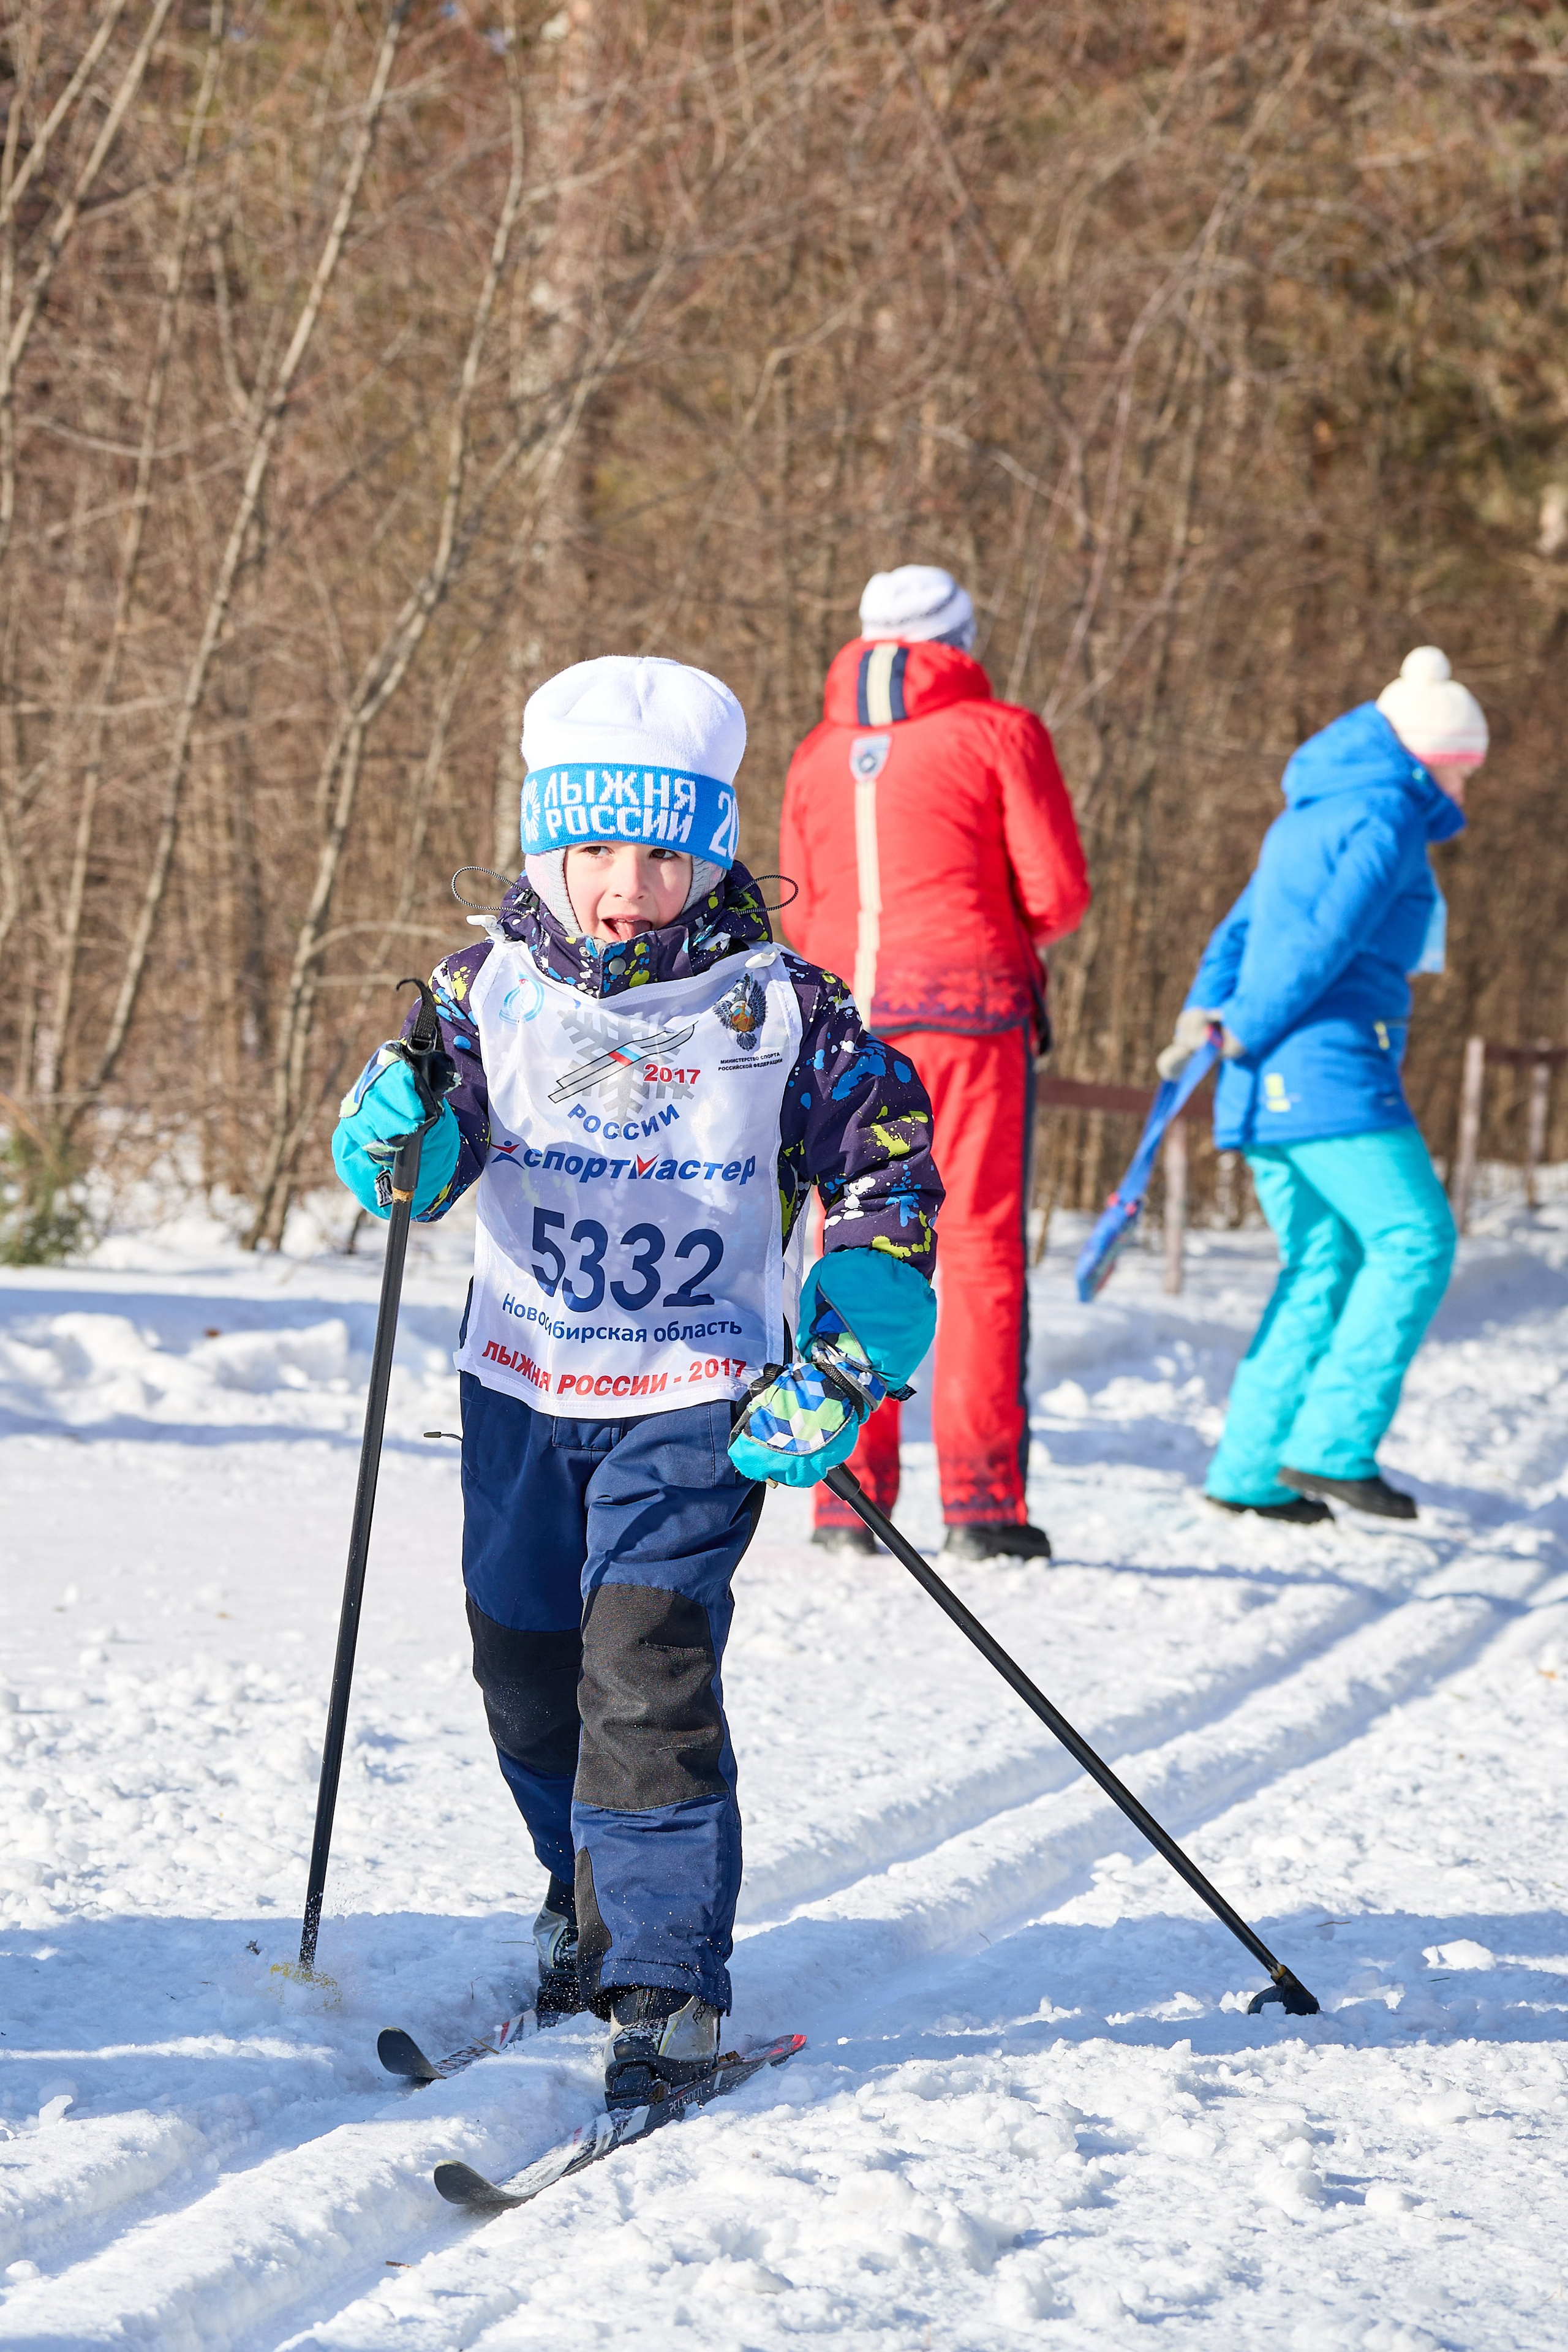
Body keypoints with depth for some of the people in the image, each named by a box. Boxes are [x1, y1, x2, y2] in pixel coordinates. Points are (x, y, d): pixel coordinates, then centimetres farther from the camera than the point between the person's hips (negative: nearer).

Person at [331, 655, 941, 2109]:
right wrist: (398, 1129, -29)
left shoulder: (777, 1008, -6)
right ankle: (590, 1902, 39)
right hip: (521, 1386, 4)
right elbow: (413, 1168, -5)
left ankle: (668, 1989, -10)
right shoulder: (494, 986, -2)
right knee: (527, 1666, 14)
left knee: (646, 1666, -16)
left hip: (698, 1399, -4)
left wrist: (843, 1367, -10)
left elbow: (889, 1174, -1)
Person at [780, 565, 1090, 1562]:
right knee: (979, 1246, -2)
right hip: (968, 1006, -4)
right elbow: (1060, 892, -4)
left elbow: (801, 910, 13)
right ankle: (981, 1499, -7)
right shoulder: (997, 734, -1)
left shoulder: (820, 754, 12)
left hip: (846, 1017, 4)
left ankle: (847, 1496, 4)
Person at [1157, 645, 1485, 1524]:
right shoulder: (1389, 817, -8)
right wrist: (1244, 1031, -10)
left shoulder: (1311, 816, 22)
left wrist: (1202, 1015, 3)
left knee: (1321, 1266, 11)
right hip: (1331, 1072, -9)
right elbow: (1327, 940, -16)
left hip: (1267, 1085, 9)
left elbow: (1243, 929, 17)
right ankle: (1334, 1445, -13)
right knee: (1415, 1241, -7)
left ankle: (1251, 1471, 7)